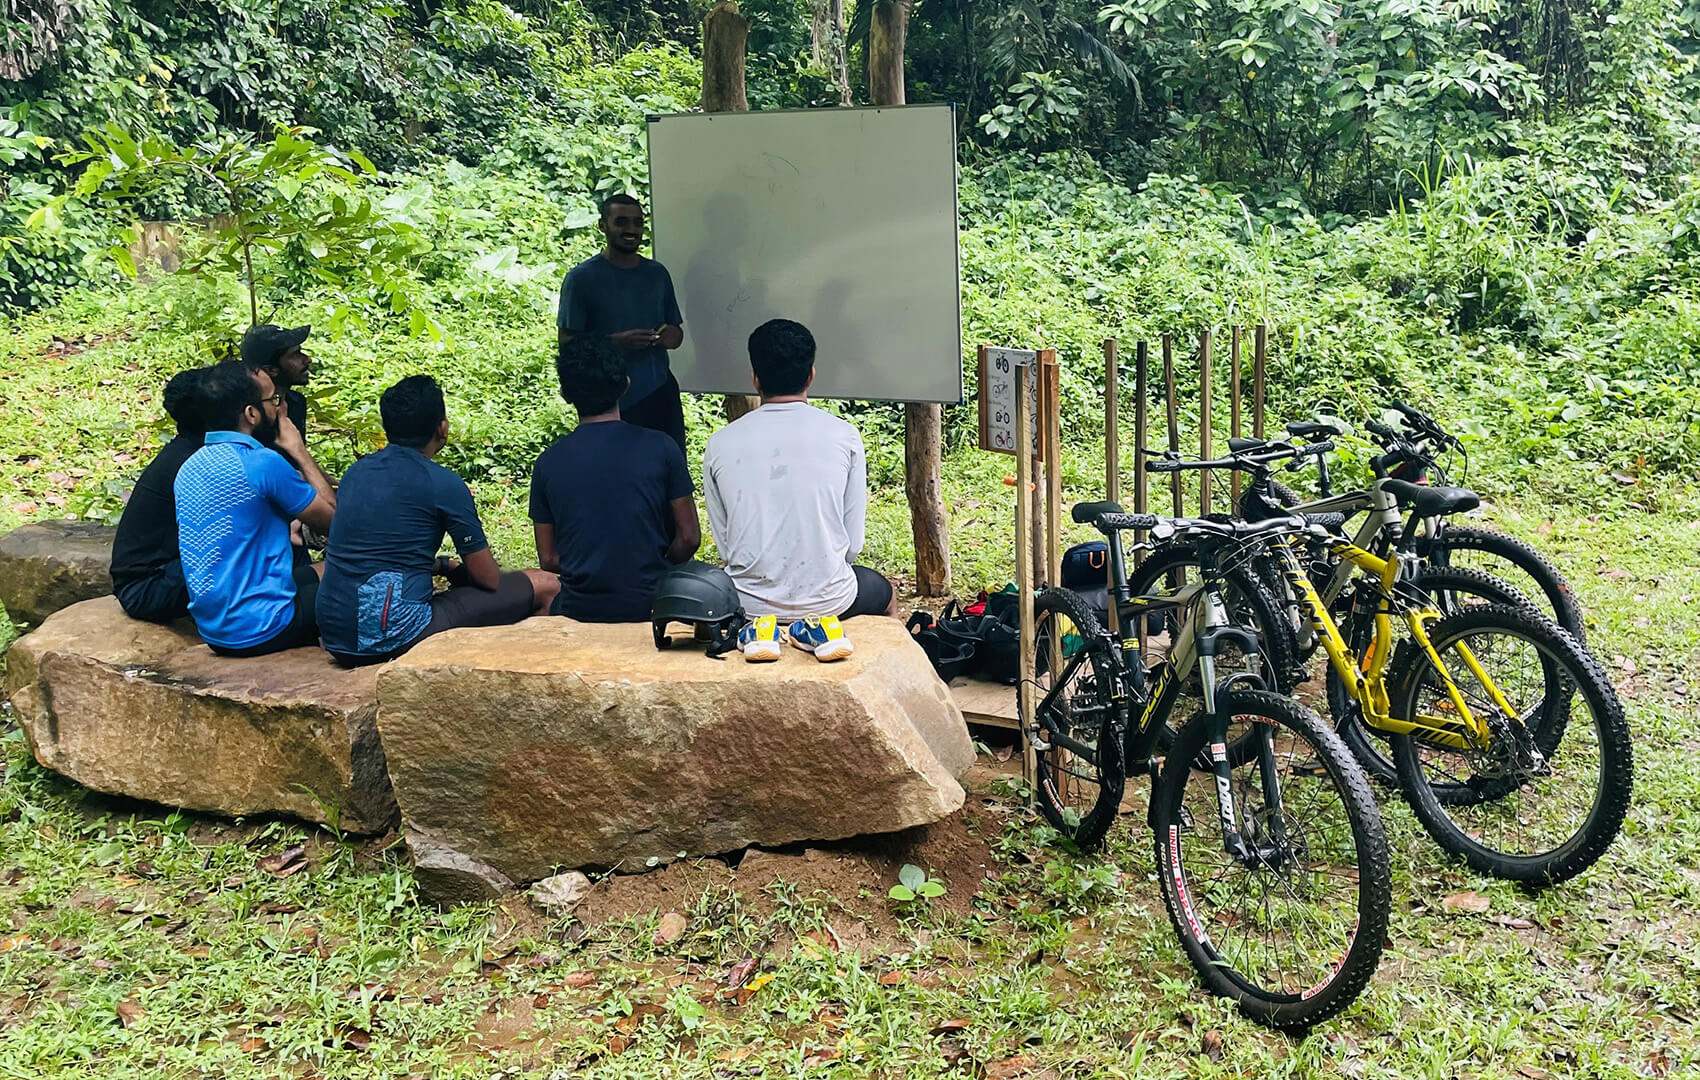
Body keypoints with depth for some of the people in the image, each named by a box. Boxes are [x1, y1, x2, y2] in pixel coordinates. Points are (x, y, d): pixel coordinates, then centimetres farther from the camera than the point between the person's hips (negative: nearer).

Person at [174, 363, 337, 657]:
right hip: (261, 630, -9)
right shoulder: (264, 463, -19)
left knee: (317, 571, 25)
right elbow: (334, 517, -7)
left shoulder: (189, 468, 7)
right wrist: (299, 451, 1)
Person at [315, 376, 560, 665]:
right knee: (544, 586, -1)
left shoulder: (355, 472, 12)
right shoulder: (444, 484, -8)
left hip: (335, 638, 8)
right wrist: (449, 568, 19)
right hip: (393, 638, -8)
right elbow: (489, 579, -2)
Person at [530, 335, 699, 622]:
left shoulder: (549, 462, -2)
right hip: (651, 606, -2)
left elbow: (548, 559, 3)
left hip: (579, 610, 2)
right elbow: (689, 538, -2)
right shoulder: (660, 448, -6)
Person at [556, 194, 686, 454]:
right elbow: (567, 342, -6)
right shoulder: (581, 278, -2)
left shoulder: (657, 273, 13)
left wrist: (672, 336, -4)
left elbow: (676, 330, 21)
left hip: (660, 396, 4)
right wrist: (617, 341, -20)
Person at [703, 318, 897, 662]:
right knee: (883, 592, 33)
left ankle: (759, 632, 15)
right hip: (827, 597, 0)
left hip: (747, 600, 0)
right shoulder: (844, 436, -6)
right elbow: (854, 541, -2)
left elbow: (723, 543, 2)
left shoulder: (720, 444, -3)